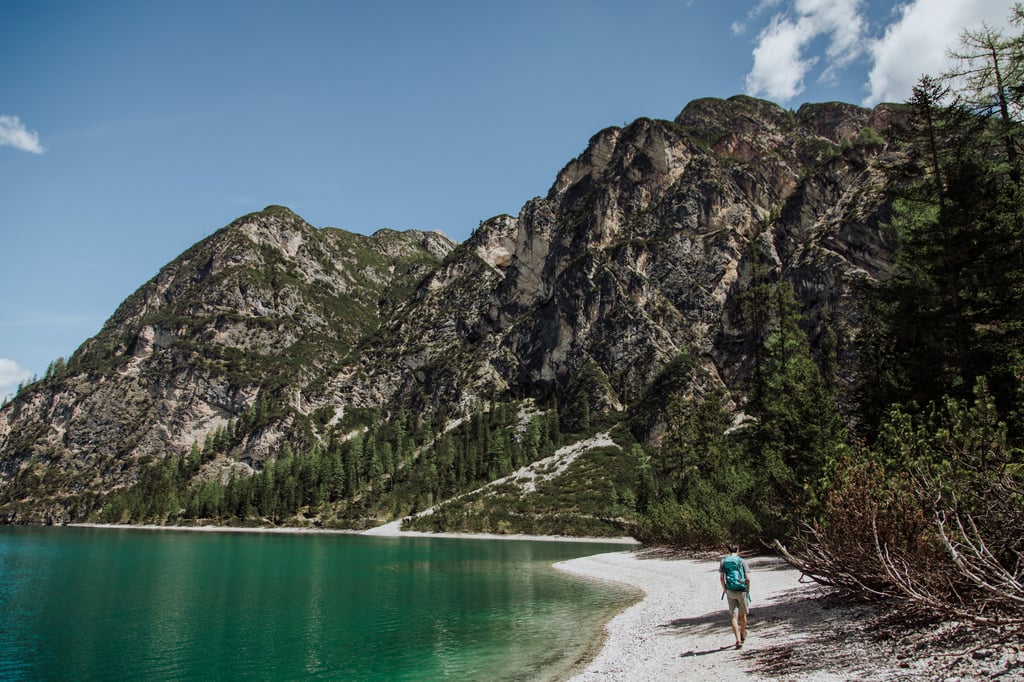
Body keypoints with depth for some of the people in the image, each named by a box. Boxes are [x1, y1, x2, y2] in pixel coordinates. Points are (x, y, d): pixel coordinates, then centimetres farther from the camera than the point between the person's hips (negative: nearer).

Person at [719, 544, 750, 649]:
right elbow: (748, 578, -9)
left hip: (730, 591, 1)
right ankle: (743, 635, 37)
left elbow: (721, 578, -1)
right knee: (743, 614, 19)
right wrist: (748, 589, 6)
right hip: (741, 591, -1)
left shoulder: (723, 561, 3)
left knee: (734, 616, 4)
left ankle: (738, 640, -6)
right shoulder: (742, 561, -3)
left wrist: (724, 589, 11)